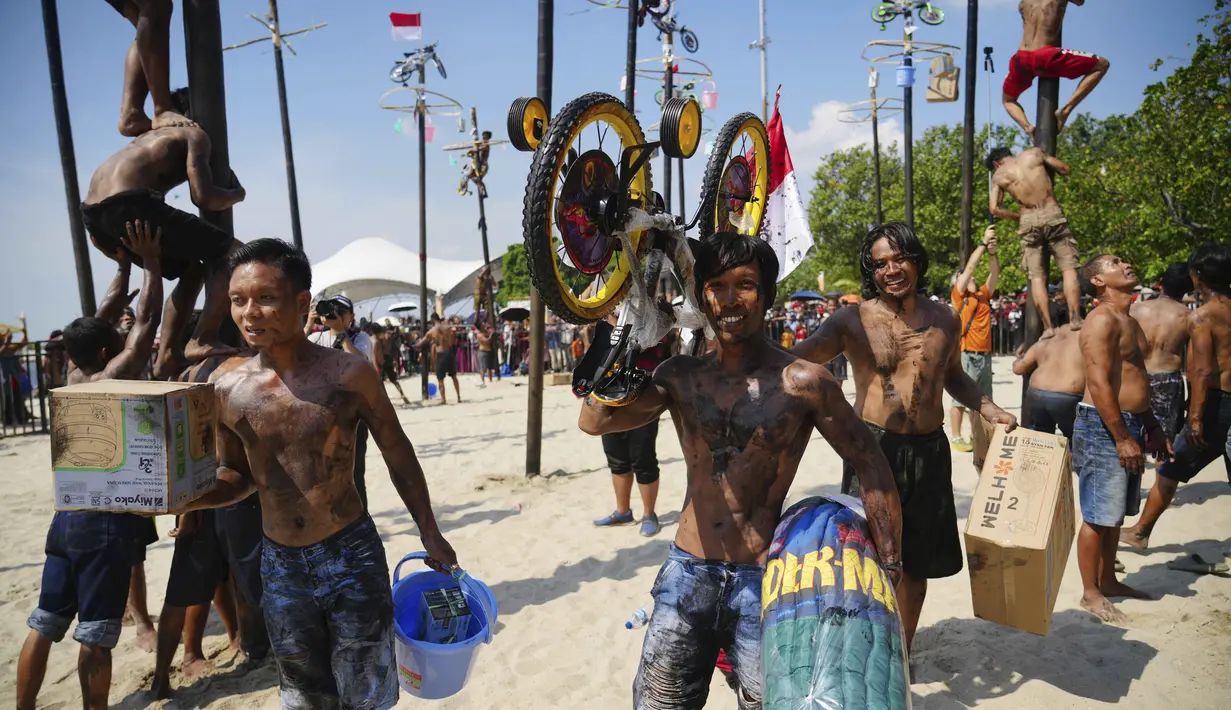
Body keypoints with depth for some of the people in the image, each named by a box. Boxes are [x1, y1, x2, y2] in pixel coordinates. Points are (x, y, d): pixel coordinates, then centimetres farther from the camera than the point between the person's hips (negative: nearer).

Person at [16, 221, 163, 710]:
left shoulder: (72, 377, 7)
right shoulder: (113, 377, -12)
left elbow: (106, 314, 15)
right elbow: (147, 321, -13)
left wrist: (125, 262, 19)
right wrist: (151, 262, -7)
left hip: (67, 516, 8)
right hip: (106, 519, -7)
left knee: (43, 625, 15)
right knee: (96, 636, 1)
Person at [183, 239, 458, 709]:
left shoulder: (350, 374, -12)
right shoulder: (226, 392, -4)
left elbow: (398, 454, -1)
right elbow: (238, 476, 10)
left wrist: (429, 534, 4)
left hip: (352, 557, -3)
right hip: (279, 566, 3)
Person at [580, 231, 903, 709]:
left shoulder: (802, 382, -8)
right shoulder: (681, 377, 1)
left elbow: (870, 466, -1)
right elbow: (593, 420, -12)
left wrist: (888, 567, -4)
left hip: (763, 581, -3)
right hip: (686, 574, 3)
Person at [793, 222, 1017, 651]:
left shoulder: (944, 320, 7)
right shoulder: (852, 321, -7)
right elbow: (797, 361, -20)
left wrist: (987, 408, 9)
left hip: (930, 452, 4)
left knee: (915, 564, 15)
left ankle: (902, 654, 35)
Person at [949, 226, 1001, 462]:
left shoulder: (983, 295, 15)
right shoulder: (959, 295, 0)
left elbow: (994, 274, 11)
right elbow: (970, 266, -5)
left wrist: (993, 252, -3)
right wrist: (984, 243, -3)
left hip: (985, 355, 6)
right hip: (965, 355, -6)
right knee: (960, 398, -2)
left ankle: (979, 439, 18)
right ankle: (956, 437, 5)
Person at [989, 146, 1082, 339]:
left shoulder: (998, 175, 9)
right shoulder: (1034, 153, 10)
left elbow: (995, 209, 1)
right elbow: (1065, 169, 15)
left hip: (1028, 220, 0)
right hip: (1053, 214, 0)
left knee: (1037, 277, 4)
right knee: (1069, 268, 3)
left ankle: (1048, 326, 0)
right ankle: (1075, 318, -6)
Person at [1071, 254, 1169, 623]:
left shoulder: (1129, 321, 17)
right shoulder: (1102, 319, -14)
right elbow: (1099, 383, -21)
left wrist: (1151, 426, 22)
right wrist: (1122, 438, -21)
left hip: (1130, 424, 10)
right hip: (1103, 427, -10)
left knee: (1115, 513, 17)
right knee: (1098, 516, -2)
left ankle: (1108, 580, 30)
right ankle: (1091, 594, 8)